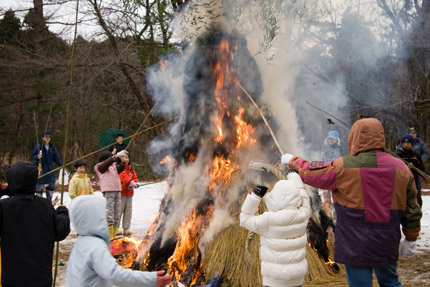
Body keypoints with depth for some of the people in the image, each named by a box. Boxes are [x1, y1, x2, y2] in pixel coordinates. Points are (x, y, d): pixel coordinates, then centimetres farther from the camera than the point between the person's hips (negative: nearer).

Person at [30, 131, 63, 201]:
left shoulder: (52, 146, 8)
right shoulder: (38, 146, -8)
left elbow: (56, 158, 13)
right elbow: (32, 157, -9)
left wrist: (61, 166, 7)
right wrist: (37, 157, -30)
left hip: (50, 170, 5)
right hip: (40, 169, -5)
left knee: (51, 186, 9)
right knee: (40, 187, -4)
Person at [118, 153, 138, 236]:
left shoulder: (130, 168, 16)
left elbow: (135, 177, 12)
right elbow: (122, 176, -22)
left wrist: (132, 184, -8)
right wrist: (131, 181, -33)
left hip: (129, 192, 7)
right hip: (121, 192, -7)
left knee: (128, 211, 7)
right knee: (119, 210, -7)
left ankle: (126, 229, 13)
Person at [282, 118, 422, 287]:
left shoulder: (343, 167, -15)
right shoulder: (400, 168, -2)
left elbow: (309, 173, -2)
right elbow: (412, 209, 3)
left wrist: (293, 161, 18)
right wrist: (411, 238, 15)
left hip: (356, 244, -4)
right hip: (388, 242, 4)